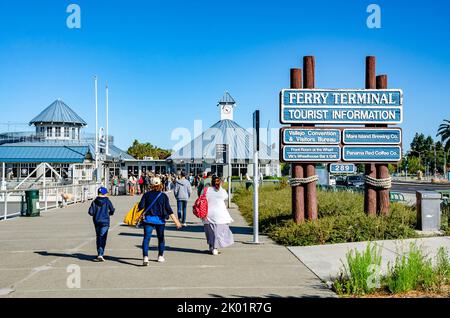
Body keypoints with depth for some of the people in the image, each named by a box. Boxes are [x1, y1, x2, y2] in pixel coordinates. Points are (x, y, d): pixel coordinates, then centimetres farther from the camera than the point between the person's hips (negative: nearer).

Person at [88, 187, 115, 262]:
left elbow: (90, 212, -5)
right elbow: (112, 210, -1)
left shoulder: (95, 202, 0)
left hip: (97, 221, 3)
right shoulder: (107, 201, -5)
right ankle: (100, 254, -19)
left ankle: (99, 254, 24)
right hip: (105, 221, -3)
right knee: (103, 238, -6)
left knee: (98, 237, 16)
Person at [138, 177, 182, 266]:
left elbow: (141, 206, -5)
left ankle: (145, 257, -24)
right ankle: (160, 256, 32)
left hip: (148, 219, -1)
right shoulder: (164, 196, 0)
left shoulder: (147, 194, 2)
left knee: (146, 238, -6)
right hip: (160, 219, 1)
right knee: (161, 238, 19)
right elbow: (168, 209, -8)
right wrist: (176, 221, -9)